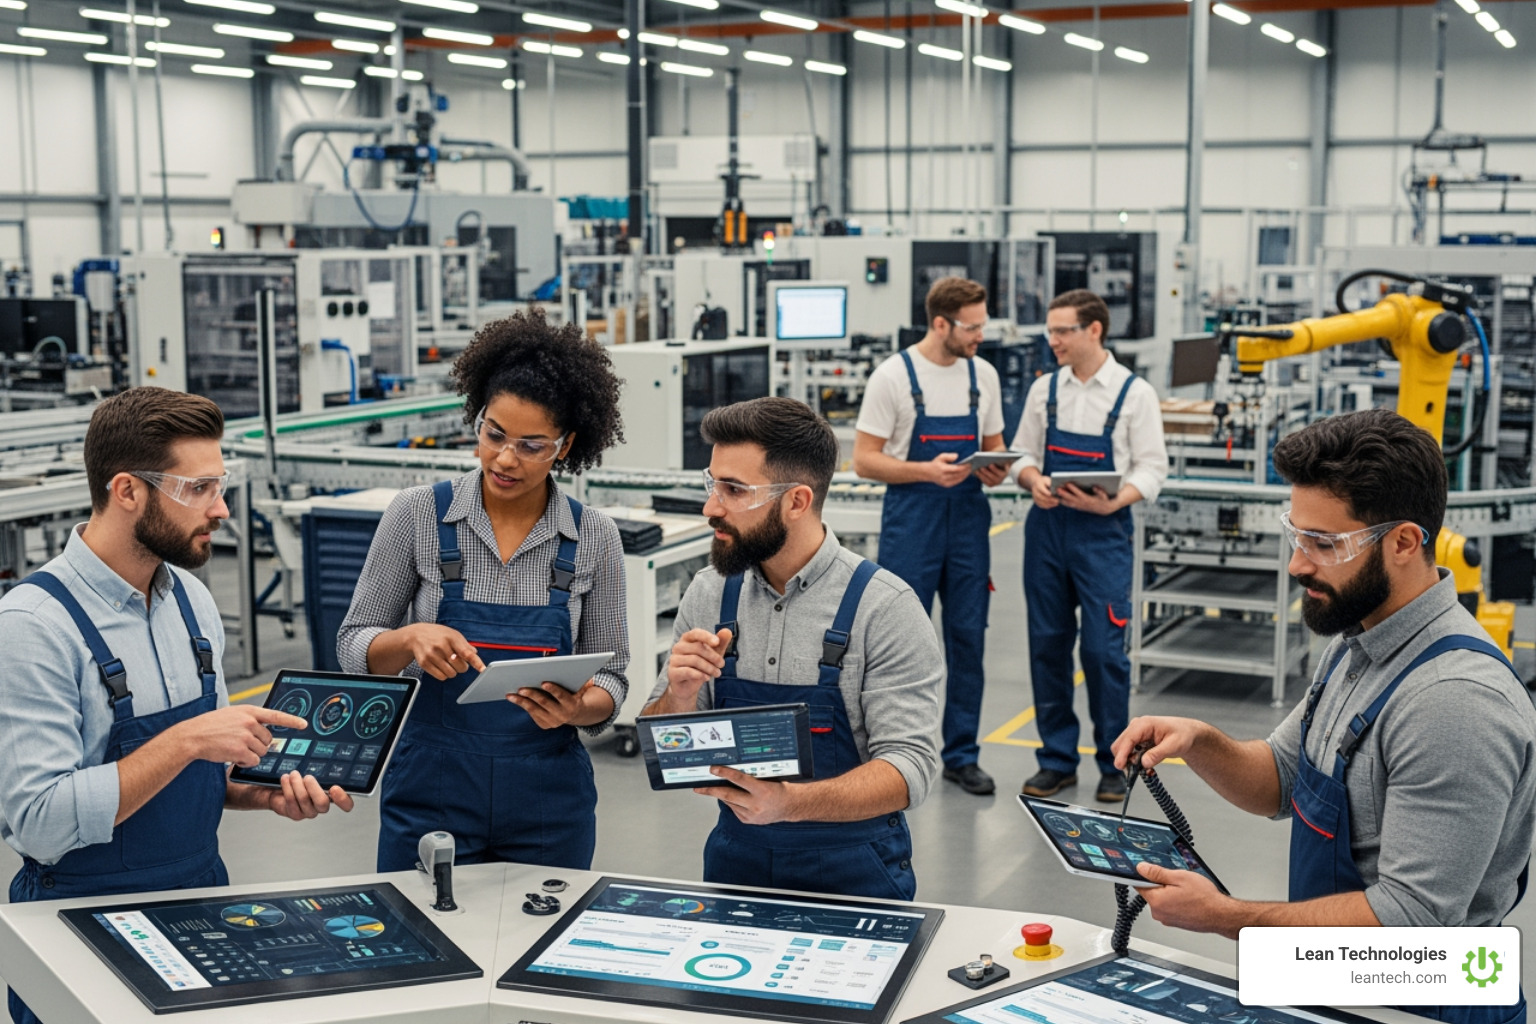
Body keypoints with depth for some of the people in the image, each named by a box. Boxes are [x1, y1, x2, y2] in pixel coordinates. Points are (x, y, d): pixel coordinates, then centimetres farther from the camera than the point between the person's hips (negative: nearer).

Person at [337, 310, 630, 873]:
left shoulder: (594, 537, -3)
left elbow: (609, 679, 2)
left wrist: (577, 709, -20)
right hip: (430, 798, -1)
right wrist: (410, 639, -22)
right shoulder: (418, 513, -5)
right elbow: (354, 646, -1)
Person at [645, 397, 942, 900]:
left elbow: (910, 765, -15)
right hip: (735, 856, 4)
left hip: (853, 871, -3)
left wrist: (792, 803, -30)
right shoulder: (710, 593, 3)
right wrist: (680, 697, -14)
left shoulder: (884, 608, -11)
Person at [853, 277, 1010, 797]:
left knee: (968, 637, 8)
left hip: (969, 521, 5)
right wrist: (927, 471, -22)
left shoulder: (983, 374, 7)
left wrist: (996, 470, -7)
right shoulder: (892, 377, -9)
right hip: (910, 524, -5)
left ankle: (962, 754, 18)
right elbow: (864, 461, -8)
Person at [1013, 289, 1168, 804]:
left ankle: (1113, 764, 12)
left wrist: (1112, 502, -20)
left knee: (1104, 649, -4)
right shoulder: (1044, 389, 8)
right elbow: (1023, 452, 13)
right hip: (1046, 526, 4)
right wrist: (1034, 480, -9)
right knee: (1048, 644, 7)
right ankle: (1058, 759, 20)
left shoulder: (1135, 393, -3)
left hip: (1102, 532, -4)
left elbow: (1151, 468, -3)